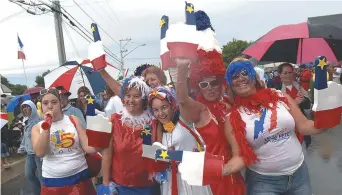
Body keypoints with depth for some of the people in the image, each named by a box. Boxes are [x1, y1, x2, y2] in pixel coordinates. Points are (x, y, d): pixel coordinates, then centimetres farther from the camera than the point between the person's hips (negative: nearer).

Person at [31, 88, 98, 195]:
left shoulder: (73, 120, -1)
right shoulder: (37, 128, 2)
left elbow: (87, 147, -5)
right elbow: (40, 153, -13)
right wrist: (47, 126, -17)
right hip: (53, 181, 0)